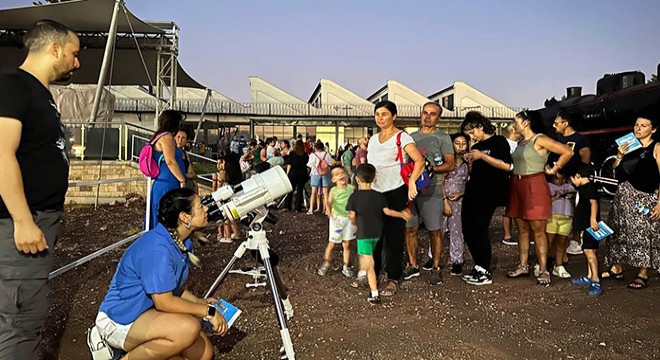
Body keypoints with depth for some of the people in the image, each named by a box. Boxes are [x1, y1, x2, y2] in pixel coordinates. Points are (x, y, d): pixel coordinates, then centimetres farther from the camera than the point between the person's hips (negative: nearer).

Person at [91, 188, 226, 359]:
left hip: (148, 312, 9)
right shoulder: (157, 249, -27)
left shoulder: (182, 243, 2)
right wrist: (207, 311, -18)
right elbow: (164, 302, -26)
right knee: (189, 327, -32)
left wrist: (201, 302, -2)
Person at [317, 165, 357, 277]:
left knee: (347, 244, 9)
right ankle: (326, 264, 22)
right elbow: (329, 202, -20)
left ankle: (346, 267, 21)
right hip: (336, 218, -1)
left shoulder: (352, 188, -2)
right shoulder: (333, 190, -7)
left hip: (349, 219, 1)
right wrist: (329, 211, -38)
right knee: (332, 243, 6)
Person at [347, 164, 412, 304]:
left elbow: (352, 216, -11)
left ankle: (375, 294, -8)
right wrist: (401, 214, 13)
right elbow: (387, 211, -2)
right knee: (363, 255, 28)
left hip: (364, 233, -5)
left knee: (369, 264, -4)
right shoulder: (379, 196, -1)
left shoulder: (354, 197, -11)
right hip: (377, 233, 5)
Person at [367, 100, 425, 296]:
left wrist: (412, 181, -32)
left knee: (393, 237, 1)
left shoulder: (402, 137, -7)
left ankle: (393, 279, 11)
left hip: (395, 193, -6)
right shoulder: (373, 139, 13)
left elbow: (419, 161, -20)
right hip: (374, 193, 6)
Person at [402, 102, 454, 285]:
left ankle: (436, 268, 11)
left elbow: (450, 164, -4)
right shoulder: (411, 136, 18)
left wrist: (431, 168, -17)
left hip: (431, 189, -4)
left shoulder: (443, 137, 3)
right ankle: (413, 265, 20)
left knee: (434, 230, 0)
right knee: (410, 228, 6)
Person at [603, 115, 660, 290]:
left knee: (642, 234, -5)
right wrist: (619, 156, -2)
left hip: (645, 197, -6)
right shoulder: (629, 144, 14)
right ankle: (617, 269, 19)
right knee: (619, 231, 8)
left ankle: (643, 275, 4)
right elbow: (616, 170, 17)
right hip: (623, 195, 6)